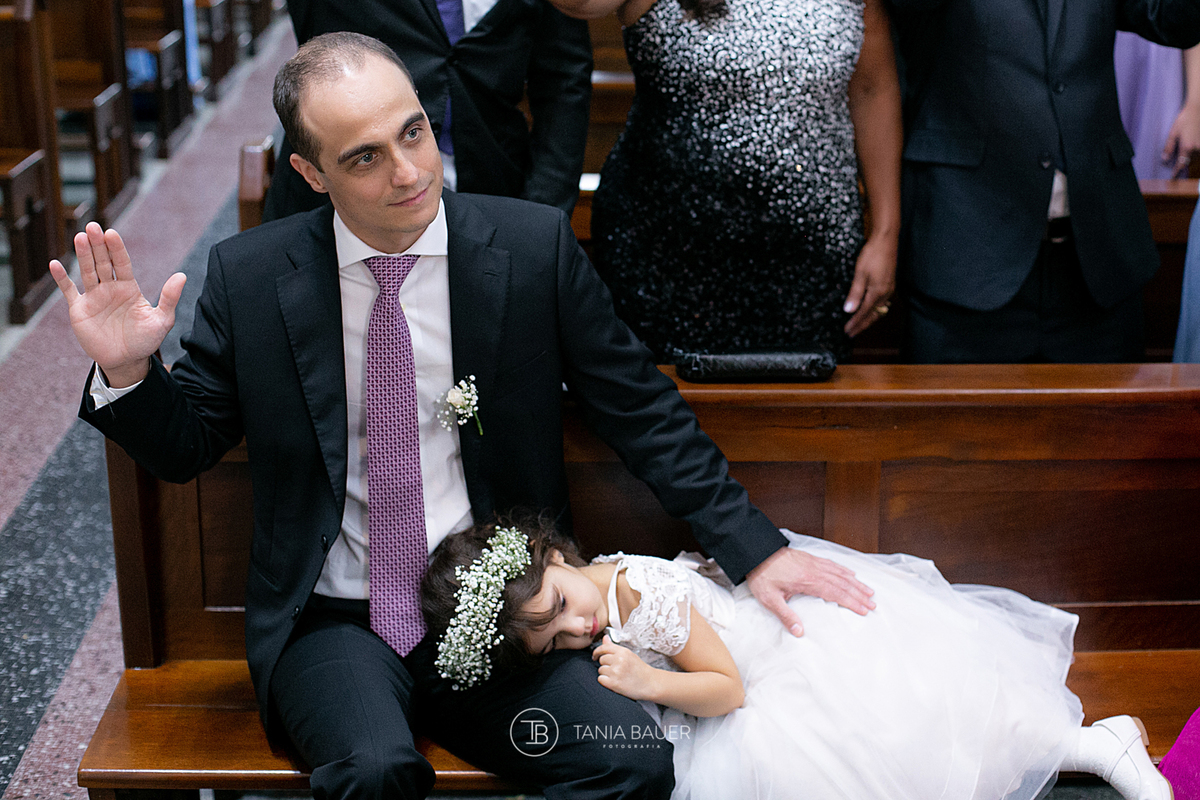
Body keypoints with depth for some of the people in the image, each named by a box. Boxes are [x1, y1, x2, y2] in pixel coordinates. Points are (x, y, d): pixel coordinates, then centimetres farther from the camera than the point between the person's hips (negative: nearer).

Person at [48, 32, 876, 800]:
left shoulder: (534, 245, -4)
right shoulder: (250, 274, -3)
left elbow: (642, 412, 3)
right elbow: (185, 446, 8)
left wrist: (754, 548, -1)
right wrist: (126, 370, -13)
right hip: (334, 621, 0)